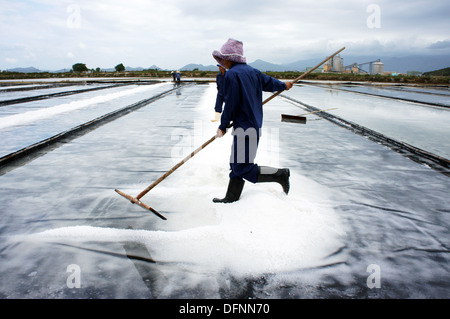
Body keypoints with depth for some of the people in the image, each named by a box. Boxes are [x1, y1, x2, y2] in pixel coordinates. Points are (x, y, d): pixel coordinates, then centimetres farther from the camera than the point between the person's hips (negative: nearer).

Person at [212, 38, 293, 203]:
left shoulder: (232, 74, -15)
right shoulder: (252, 71, 11)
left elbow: (231, 104, -16)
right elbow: (269, 82, 26)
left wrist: (223, 126, -4)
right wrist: (283, 85, 48)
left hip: (244, 127, -10)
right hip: (255, 124, 10)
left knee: (242, 169, -5)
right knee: (236, 163, 15)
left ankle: (280, 174, 3)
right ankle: (232, 197, 23)